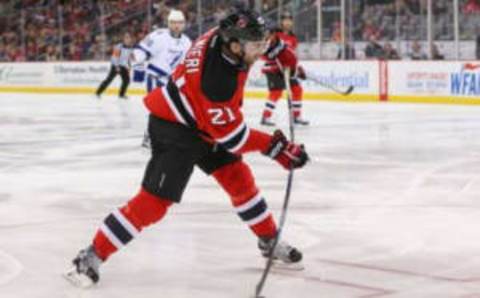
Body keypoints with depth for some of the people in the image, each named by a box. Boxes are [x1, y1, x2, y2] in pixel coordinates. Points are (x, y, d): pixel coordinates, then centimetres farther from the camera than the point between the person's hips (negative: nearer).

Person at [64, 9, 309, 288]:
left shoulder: (226, 35, -14)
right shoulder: (216, 80, -36)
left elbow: (254, 37, 14)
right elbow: (231, 134, -27)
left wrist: (280, 51, 10)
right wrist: (276, 147, -24)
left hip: (202, 122, 9)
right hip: (174, 129, -9)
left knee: (239, 178, 11)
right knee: (156, 200, -13)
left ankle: (270, 241, 28)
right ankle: (93, 256, -7)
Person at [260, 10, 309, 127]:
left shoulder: (293, 38, 11)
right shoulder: (275, 34, -11)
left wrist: (298, 69, 3)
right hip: (272, 68, -8)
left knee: (297, 89, 5)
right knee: (276, 91, -19)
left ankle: (296, 116, 17)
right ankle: (266, 117, -15)